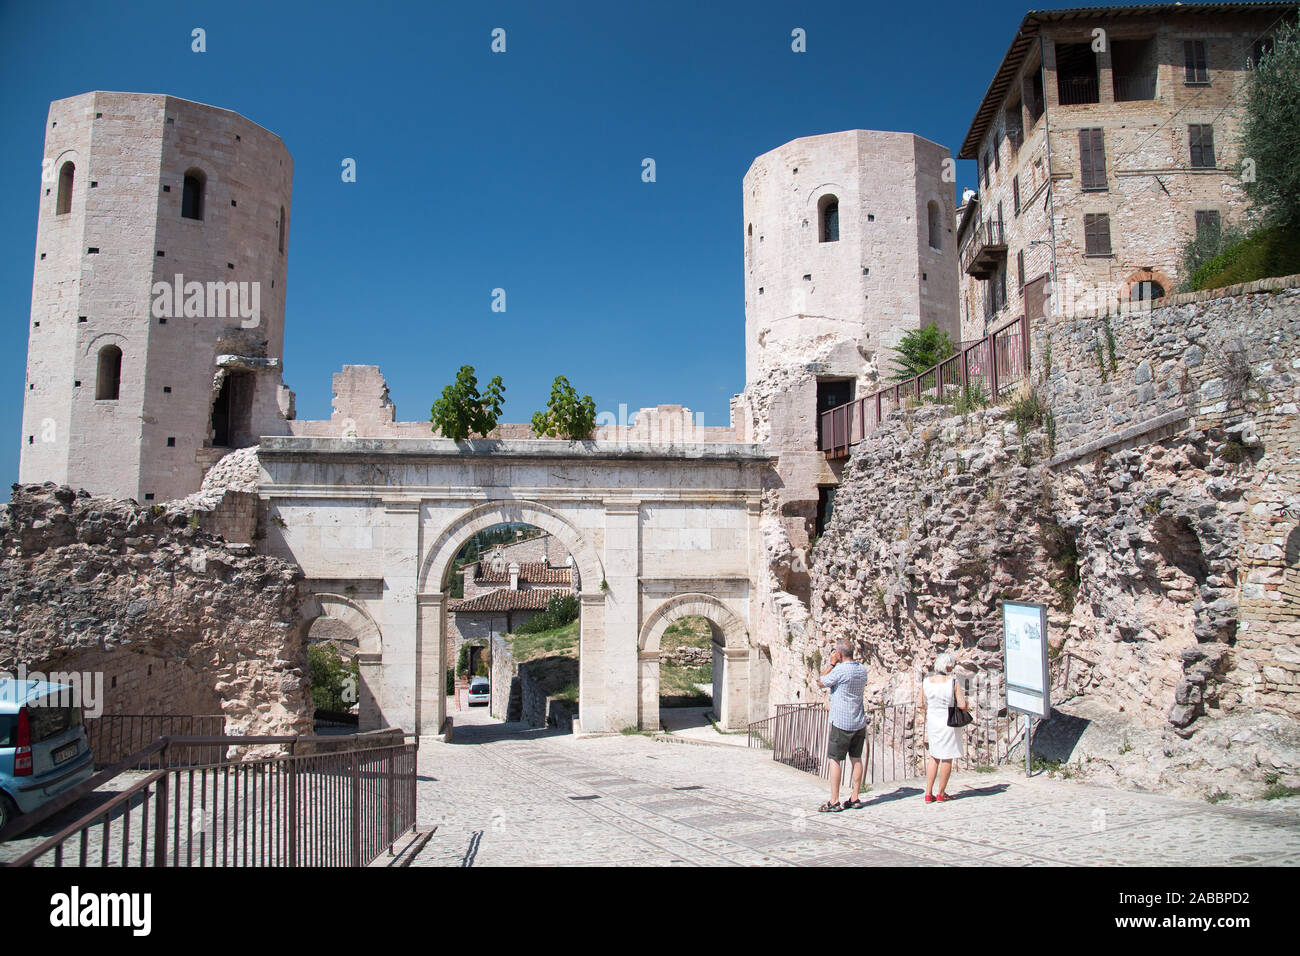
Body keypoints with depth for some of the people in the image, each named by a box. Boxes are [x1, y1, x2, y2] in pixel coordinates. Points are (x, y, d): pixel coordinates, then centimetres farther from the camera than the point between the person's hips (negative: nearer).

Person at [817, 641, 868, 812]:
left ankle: (834, 802, -1)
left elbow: (822, 682, -3)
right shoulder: (862, 670, 5)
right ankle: (855, 799, 14)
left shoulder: (840, 670, -17)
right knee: (856, 759, 10)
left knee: (835, 760, -1)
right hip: (859, 723, 7)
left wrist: (832, 663, 2)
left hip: (841, 723, -7)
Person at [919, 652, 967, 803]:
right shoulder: (953, 682, -14)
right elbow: (963, 706, -15)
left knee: (934, 756, 16)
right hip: (949, 723, -4)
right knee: (947, 758, 8)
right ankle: (941, 794, 15)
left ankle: (928, 793, 13)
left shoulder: (926, 682, -3)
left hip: (932, 722, 4)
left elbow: (922, 705, 4)